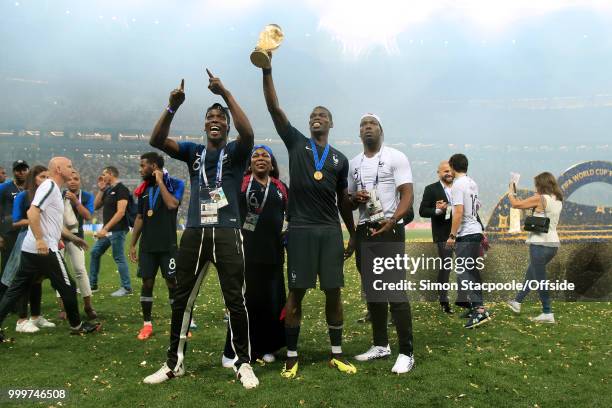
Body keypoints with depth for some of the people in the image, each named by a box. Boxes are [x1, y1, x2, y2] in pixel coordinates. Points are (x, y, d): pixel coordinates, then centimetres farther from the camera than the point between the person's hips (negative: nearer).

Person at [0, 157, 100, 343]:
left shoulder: (54, 189, 19)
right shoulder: (49, 186, -12)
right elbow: (32, 212, -25)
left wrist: (74, 238, 32)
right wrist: (40, 240, -29)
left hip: (30, 250, 10)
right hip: (45, 249, -10)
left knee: (16, 289, 10)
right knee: (67, 286, 4)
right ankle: (77, 326, 17)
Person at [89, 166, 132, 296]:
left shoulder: (121, 189, -12)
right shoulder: (108, 190, 15)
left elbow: (120, 212, -21)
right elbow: (95, 206, 15)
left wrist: (105, 228, -23)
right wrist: (101, 189, 7)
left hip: (117, 230, -10)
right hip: (107, 230, 10)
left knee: (119, 257, -6)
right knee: (95, 253, 14)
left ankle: (126, 288, 3)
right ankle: (92, 284, 24)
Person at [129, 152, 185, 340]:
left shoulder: (174, 184, -5)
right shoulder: (144, 189, 11)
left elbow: (172, 204, -24)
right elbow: (139, 218, 14)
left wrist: (160, 182, -14)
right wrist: (132, 244, 11)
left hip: (168, 245, -5)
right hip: (147, 246, 5)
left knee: (172, 283, -1)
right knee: (147, 283, 6)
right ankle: (147, 324, 16)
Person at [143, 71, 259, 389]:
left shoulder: (235, 151, 5)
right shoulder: (193, 151, 13)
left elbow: (248, 133, -18)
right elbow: (156, 141, -1)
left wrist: (226, 94, -20)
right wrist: (173, 106, -15)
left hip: (227, 233, -3)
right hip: (194, 233, 4)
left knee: (235, 300, 0)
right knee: (182, 299, 9)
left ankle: (244, 363, 13)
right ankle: (175, 362, 23)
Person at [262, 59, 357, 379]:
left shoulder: (340, 159, 14)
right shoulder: (296, 143, 8)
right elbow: (274, 108, -1)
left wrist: (353, 234, 17)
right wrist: (267, 69, -9)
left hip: (331, 231, 3)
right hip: (300, 230, -2)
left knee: (333, 292, 5)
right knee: (296, 292, 0)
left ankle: (336, 354, 18)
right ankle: (291, 356, 11)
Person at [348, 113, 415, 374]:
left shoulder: (395, 157, -2)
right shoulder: (353, 163, 15)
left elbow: (407, 194, -10)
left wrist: (392, 221, -26)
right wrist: (354, 198, -5)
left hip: (389, 230, -6)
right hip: (364, 232, 6)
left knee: (395, 291, -10)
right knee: (371, 291, 12)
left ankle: (406, 353, -3)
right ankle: (381, 345, 24)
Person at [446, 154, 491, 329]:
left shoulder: (458, 185, -14)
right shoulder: (473, 183, 13)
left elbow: (458, 212, -20)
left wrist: (452, 235, -17)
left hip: (465, 234, -9)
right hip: (476, 231, 9)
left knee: (464, 272, -10)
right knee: (472, 270, 15)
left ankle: (479, 309, -15)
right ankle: (476, 307, 23)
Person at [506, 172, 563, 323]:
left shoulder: (540, 199, -14)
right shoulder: (558, 200, 9)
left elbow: (515, 204, -7)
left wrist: (511, 192, 11)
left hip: (540, 244, -9)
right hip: (553, 244, 9)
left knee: (540, 279, 1)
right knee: (530, 274, 21)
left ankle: (547, 313, 4)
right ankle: (517, 302, 35)